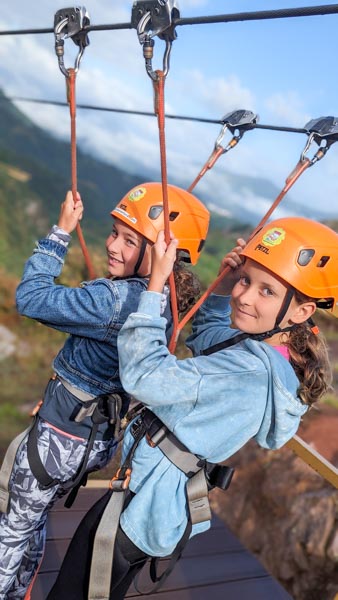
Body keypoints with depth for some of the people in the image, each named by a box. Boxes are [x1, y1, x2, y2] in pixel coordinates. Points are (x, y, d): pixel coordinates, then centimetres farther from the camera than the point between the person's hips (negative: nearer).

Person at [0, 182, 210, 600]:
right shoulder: (167, 300, -3)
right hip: (103, 439, 8)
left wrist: (61, 232, -17)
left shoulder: (117, 298, -31)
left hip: (62, 436, -8)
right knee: (34, 520, 30)